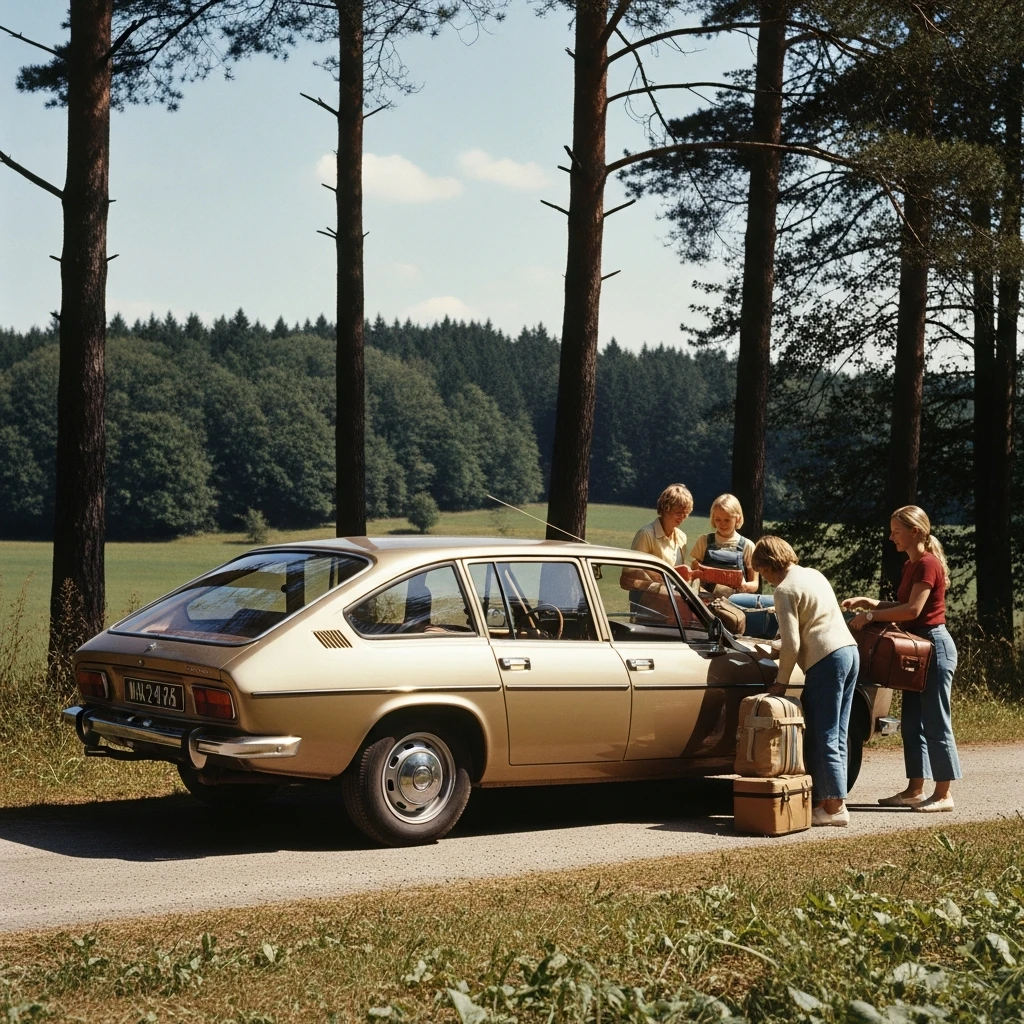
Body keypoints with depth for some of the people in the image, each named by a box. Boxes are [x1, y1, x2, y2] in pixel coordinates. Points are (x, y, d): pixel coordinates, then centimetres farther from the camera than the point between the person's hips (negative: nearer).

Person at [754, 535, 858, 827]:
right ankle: (833, 801, 13)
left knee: (823, 737, -4)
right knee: (837, 736, 11)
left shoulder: (785, 590, -9)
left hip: (826, 660, -9)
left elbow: (791, 644, -12)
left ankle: (834, 807, -6)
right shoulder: (813, 574, 17)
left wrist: (781, 681, -1)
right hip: (850, 650, 9)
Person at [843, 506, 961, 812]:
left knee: (935, 723, -5)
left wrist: (871, 616, -19)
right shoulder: (911, 565, 14)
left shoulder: (927, 564, -16)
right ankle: (914, 790, 16)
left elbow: (913, 609, -23)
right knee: (912, 721, 11)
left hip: (934, 645, -10)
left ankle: (943, 795, 0)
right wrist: (869, 603, 5)